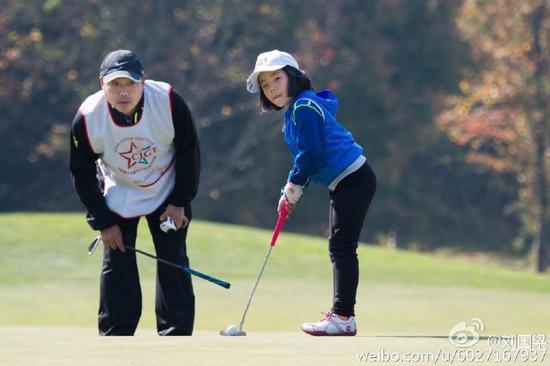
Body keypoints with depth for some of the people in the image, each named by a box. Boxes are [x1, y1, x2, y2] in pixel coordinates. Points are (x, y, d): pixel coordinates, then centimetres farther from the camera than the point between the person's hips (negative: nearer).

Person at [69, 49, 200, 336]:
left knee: (174, 260, -4)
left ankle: (176, 335, 5)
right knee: (117, 263, -4)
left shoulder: (169, 102, -29)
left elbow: (189, 151, -11)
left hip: (166, 191, 0)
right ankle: (115, 337, 5)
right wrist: (103, 222, -10)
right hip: (118, 193, 0)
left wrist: (179, 201, -10)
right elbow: (82, 173, -10)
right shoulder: (87, 118, -26)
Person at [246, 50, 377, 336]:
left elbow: (312, 153, -20)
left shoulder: (304, 106, -16)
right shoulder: (294, 111, 16)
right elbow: (304, 156, 21)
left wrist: (294, 184, -6)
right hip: (342, 185, 11)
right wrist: (290, 192, 11)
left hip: (353, 180, -11)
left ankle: (343, 316, -17)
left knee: (342, 246, -13)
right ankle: (341, 314, 19)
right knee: (339, 248, 14)